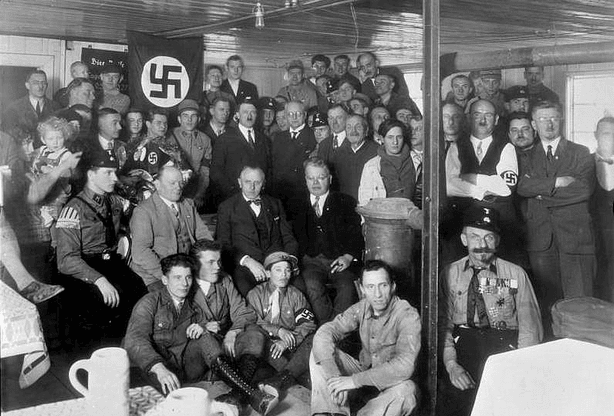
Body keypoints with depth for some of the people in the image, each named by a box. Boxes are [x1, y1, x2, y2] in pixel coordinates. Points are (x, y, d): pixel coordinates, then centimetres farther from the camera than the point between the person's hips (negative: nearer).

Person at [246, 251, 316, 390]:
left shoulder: (296, 295, 11)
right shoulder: (255, 294, 8)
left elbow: (307, 324, 0)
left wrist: (287, 342, -17)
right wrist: (278, 330, -20)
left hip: (291, 346, 2)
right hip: (268, 345, -1)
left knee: (313, 340, -26)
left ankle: (285, 376, -42)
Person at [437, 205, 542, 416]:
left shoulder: (516, 275, 9)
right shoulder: (450, 274, 10)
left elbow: (529, 328, 6)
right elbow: (443, 324, 5)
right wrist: (451, 364, -11)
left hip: (506, 344, 0)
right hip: (462, 341, 0)